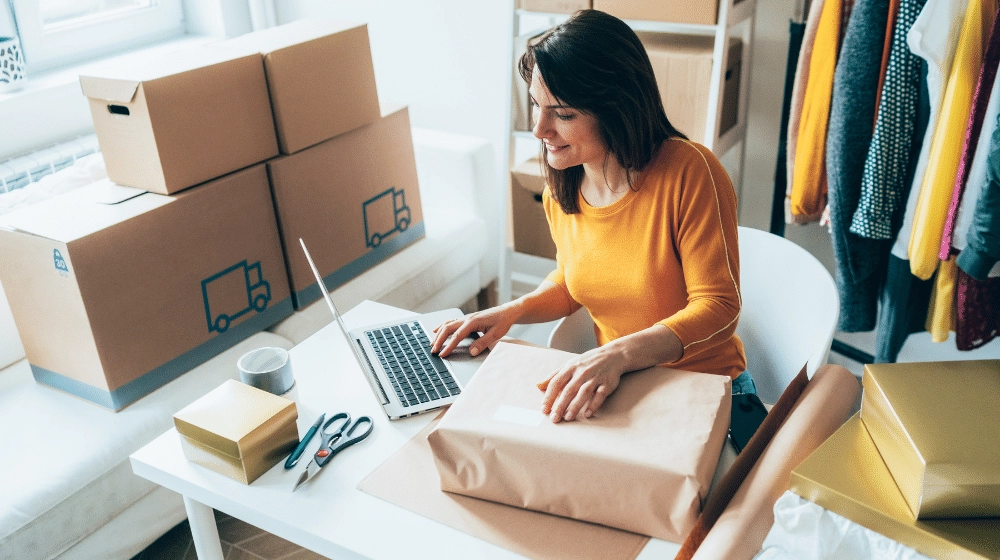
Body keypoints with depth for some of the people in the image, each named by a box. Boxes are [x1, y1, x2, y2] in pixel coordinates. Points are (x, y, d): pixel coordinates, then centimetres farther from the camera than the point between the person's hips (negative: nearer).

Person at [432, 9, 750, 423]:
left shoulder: (689, 172, -20)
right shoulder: (561, 186, -1)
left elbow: (719, 308, -20)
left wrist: (620, 353, -35)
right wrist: (512, 311, -3)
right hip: (616, 386, 5)